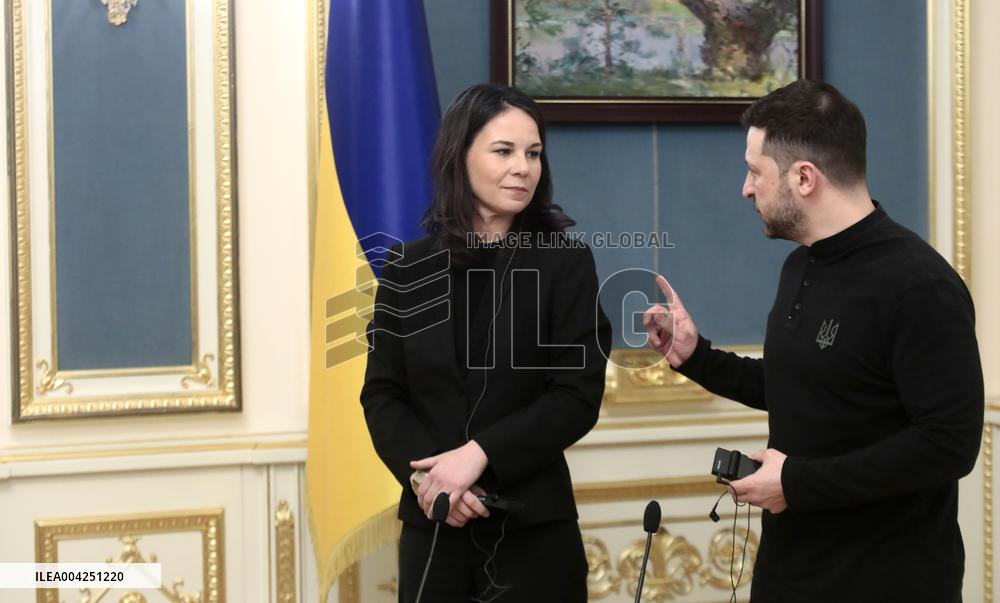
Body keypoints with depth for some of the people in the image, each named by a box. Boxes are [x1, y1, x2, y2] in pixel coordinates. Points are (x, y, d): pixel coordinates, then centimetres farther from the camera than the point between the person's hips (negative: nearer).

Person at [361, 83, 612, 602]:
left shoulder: (566, 263, -2)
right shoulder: (409, 268, 4)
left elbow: (578, 396, -8)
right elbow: (381, 395, 2)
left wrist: (479, 454, -18)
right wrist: (425, 474, -15)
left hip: (532, 530, -2)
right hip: (433, 526, 2)